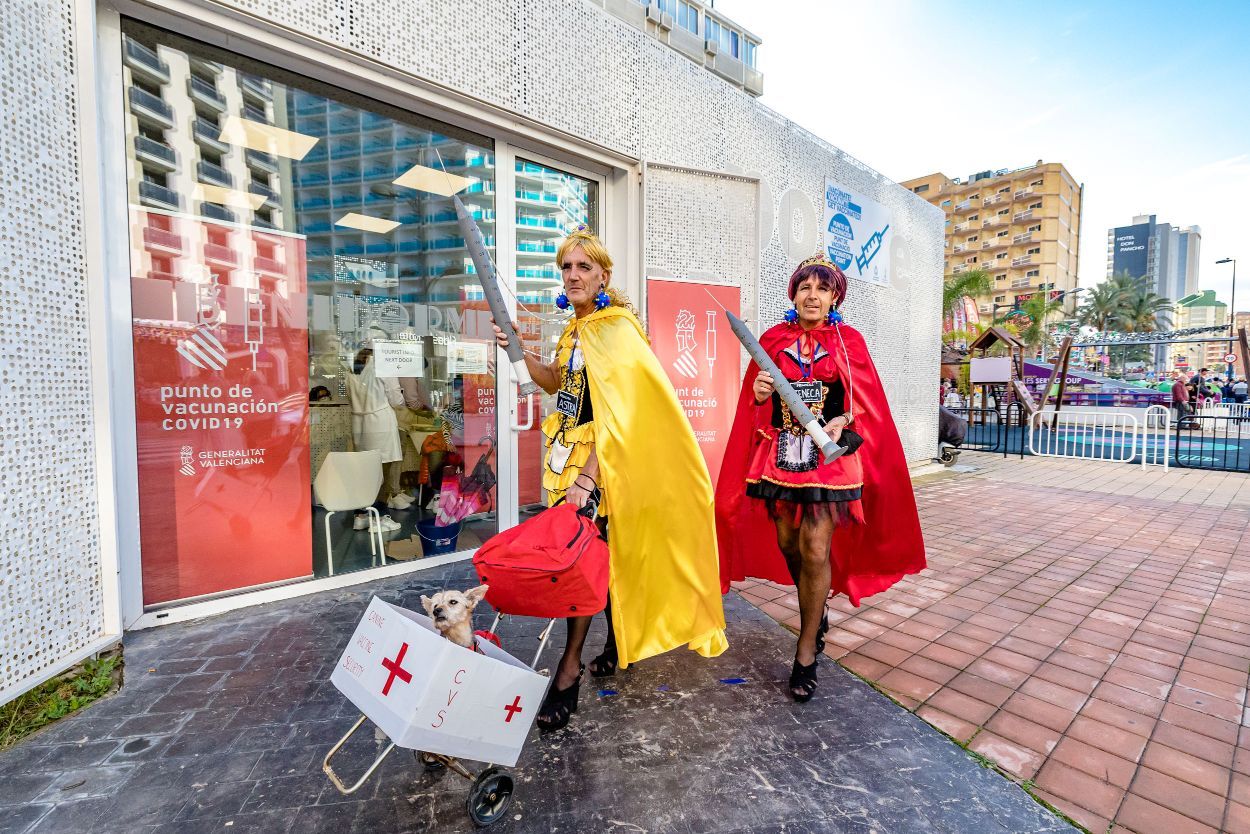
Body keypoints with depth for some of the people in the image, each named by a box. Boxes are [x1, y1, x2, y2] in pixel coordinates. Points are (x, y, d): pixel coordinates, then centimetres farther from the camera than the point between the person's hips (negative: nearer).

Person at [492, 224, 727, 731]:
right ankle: (619, 642, 35)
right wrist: (520, 352, 7)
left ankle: (569, 669, 10)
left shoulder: (616, 328, -14)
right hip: (570, 455, 8)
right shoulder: (575, 329, 13)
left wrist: (587, 479, -27)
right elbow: (558, 383, 23)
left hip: (601, 460, -8)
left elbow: (615, 411, -22)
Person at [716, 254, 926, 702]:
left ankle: (806, 652, 12)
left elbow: (866, 401, 5)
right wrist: (758, 393, -12)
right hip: (781, 452, 2)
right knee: (788, 544, 9)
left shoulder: (849, 341, 5)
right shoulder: (773, 339, 8)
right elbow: (753, 405, 10)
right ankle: (817, 616, 38)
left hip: (829, 454, -2)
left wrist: (842, 421, -14)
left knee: (815, 549, -6)